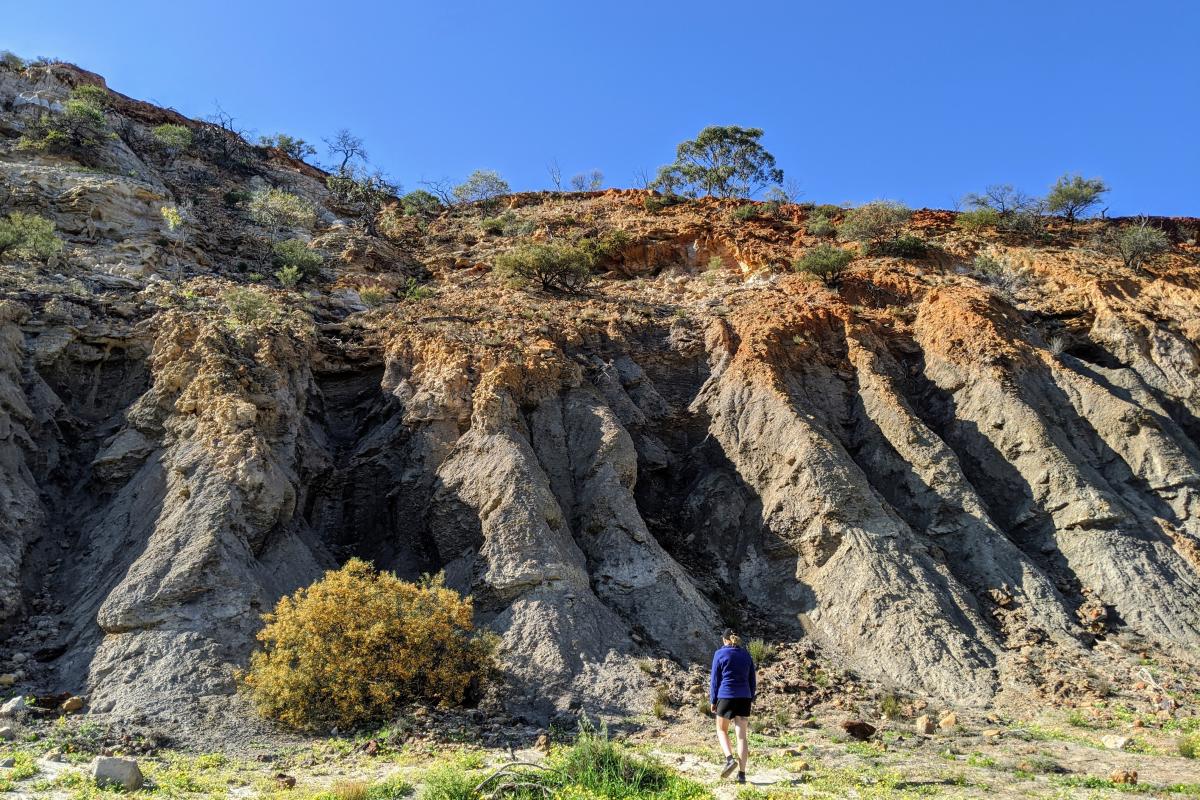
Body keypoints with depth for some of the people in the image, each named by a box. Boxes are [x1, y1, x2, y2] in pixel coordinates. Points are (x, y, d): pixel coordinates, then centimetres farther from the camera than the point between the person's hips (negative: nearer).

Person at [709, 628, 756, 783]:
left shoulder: (720, 654, -2)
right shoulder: (746, 654, 11)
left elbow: (715, 679, -2)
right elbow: (752, 680, 12)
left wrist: (713, 701, 3)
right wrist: (751, 699, 17)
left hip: (726, 696, -4)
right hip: (744, 697, 4)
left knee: (722, 730, 14)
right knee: (742, 735, 5)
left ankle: (730, 759, -10)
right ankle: (742, 774, 2)